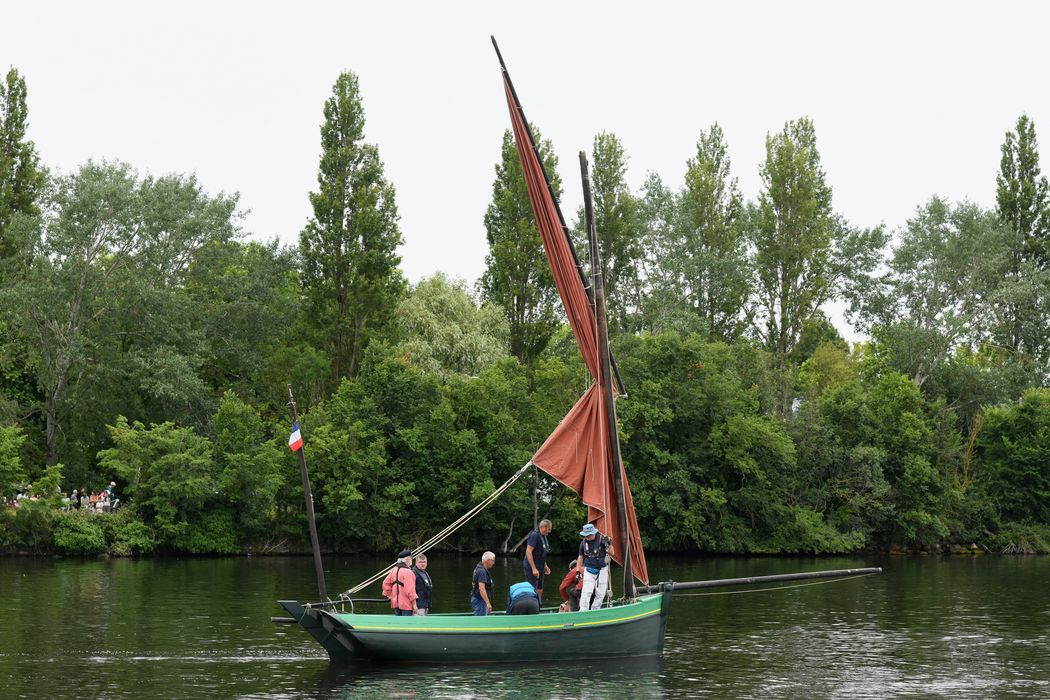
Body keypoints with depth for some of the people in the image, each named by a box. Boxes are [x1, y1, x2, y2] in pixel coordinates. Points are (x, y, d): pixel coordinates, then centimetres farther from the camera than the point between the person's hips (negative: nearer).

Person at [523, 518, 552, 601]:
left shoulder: (543, 536, 13)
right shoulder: (534, 535, -17)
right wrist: (534, 569, -25)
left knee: (539, 590, 14)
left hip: (540, 569, 10)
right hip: (532, 569, -10)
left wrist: (545, 566, 19)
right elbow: (528, 552, -23)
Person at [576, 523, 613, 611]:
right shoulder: (583, 543, 1)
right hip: (589, 570, 1)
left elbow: (611, 554, -3)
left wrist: (609, 544, -21)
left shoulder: (602, 539, -8)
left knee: (600, 594, 2)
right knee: (586, 592, -12)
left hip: (602, 570, -1)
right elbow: (580, 557, 13)